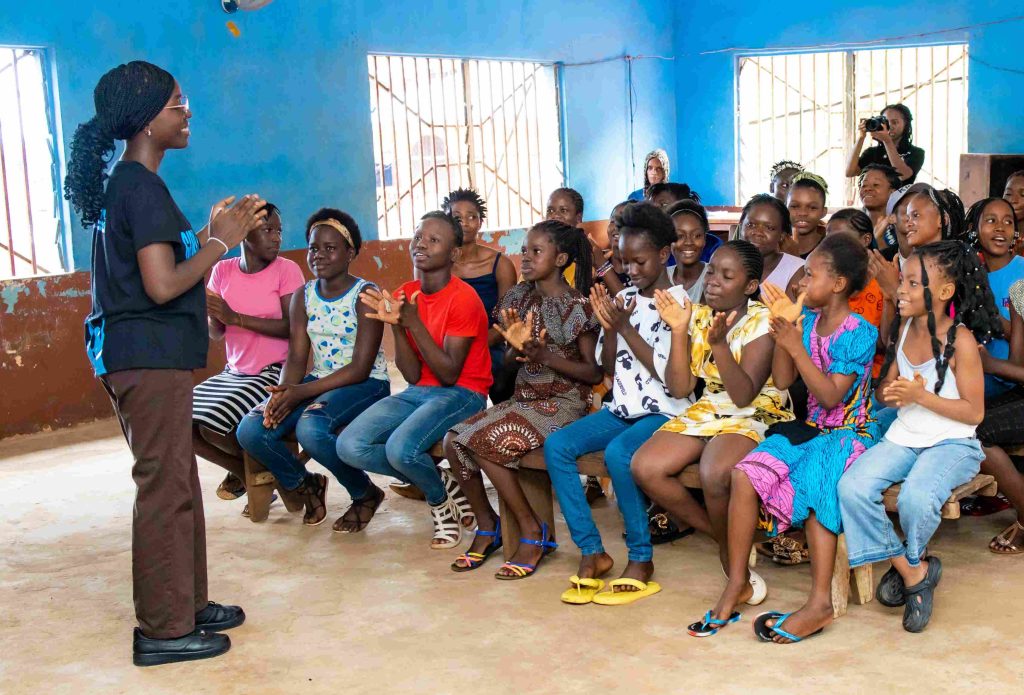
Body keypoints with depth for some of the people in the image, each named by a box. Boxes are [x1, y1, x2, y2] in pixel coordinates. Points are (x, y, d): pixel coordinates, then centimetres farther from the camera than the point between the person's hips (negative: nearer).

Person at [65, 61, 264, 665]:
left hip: (141, 358, 10)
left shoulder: (123, 184, 15)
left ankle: (186, 605, 27)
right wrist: (221, 241, -11)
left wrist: (213, 232, 13)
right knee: (165, 489, -3)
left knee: (176, 485, 16)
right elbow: (162, 285, -22)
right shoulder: (143, 187, -15)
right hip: (151, 359, -10)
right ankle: (164, 631, 6)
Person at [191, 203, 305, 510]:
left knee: (213, 425, -23)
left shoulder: (286, 270, -9)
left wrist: (236, 317, -22)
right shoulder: (223, 271, 4)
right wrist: (213, 314, -17)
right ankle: (244, 472, 12)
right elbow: (216, 334, 6)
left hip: (275, 372, -6)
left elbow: (292, 328, -18)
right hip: (234, 371, 6)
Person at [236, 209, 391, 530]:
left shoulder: (365, 295, -10)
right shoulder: (303, 296, 9)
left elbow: (360, 368, -17)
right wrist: (282, 393, -20)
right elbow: (296, 358, 3)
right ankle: (305, 484, 13)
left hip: (366, 385, -6)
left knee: (310, 428, -35)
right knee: (250, 431, -16)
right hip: (318, 383, 6)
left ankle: (365, 494, -6)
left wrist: (301, 392, -24)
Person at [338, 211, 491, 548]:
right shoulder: (404, 296, 4)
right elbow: (413, 375, -2)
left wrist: (413, 323, -22)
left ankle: (440, 497, 3)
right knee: (349, 446, -14)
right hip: (419, 392, 7)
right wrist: (395, 325, -17)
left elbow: (449, 375, -17)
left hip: (462, 393, -7)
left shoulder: (463, 299, -14)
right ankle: (441, 485, 2)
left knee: (401, 447, -32)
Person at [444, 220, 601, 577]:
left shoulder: (577, 306, -9)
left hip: (563, 403, -6)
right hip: (524, 398, 6)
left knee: (486, 442, -26)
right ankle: (486, 524, 5)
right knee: (454, 440, -14)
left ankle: (532, 530, -9)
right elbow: (510, 363, 13)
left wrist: (544, 355, -20)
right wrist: (516, 346, -11)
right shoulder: (518, 298, 9)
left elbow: (595, 373, -9)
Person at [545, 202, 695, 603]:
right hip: (622, 407, 6)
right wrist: (609, 328, -6)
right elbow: (609, 369, 11)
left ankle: (641, 559, -16)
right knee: (556, 445, -16)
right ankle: (591, 551, -10)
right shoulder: (623, 299, 11)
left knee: (618, 453, -34)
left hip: (664, 412, -6)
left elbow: (671, 375, -14)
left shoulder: (679, 303, -5)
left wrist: (626, 328, -15)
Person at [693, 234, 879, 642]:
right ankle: (737, 584, -11)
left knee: (814, 484, -35)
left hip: (849, 433, -5)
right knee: (746, 473, -19)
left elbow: (831, 397, -18)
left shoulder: (859, 333, -10)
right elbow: (782, 382, 3)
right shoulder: (807, 321, 8)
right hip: (810, 429, 6)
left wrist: (796, 348, -23)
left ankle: (820, 602, -32)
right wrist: (782, 327, -6)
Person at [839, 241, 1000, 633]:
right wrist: (888, 392, -10)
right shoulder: (904, 328, 7)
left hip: (951, 443, -5)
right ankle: (914, 572, -5)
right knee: (852, 487, -22)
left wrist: (921, 396, -21)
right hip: (902, 438, 6)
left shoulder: (961, 340, -11)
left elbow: (974, 412, -11)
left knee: (916, 498, -34)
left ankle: (910, 563, 4)